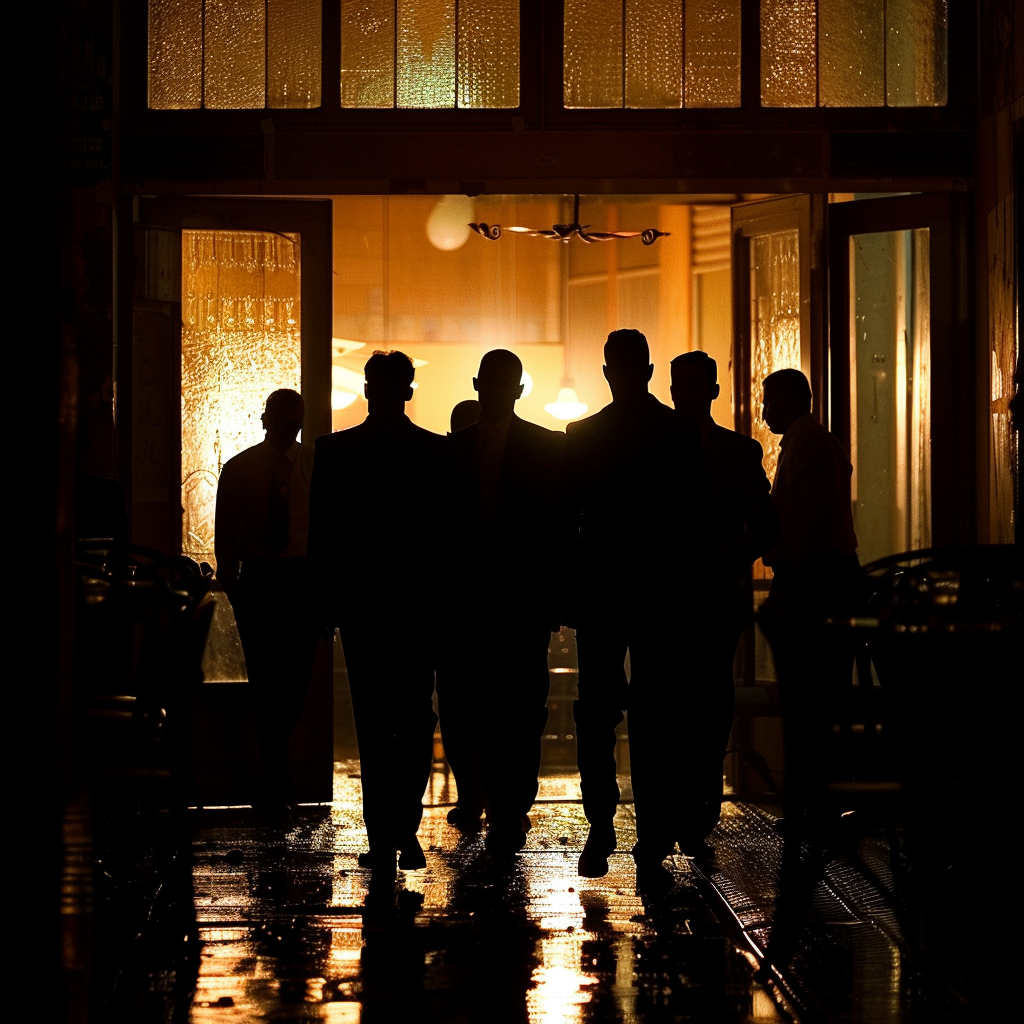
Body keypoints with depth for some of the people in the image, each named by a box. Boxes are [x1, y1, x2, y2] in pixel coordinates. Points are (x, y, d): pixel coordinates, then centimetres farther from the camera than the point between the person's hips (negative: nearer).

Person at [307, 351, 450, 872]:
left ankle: (382, 837, 0)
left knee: (373, 724, 4)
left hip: (360, 602, 0)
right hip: (420, 601, 1)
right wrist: (443, 595, 9)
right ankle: (406, 830, 0)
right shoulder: (439, 452, -2)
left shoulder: (333, 451, -4)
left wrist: (327, 599, 4)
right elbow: (450, 531, 1)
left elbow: (321, 535, -3)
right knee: (415, 720, 9)